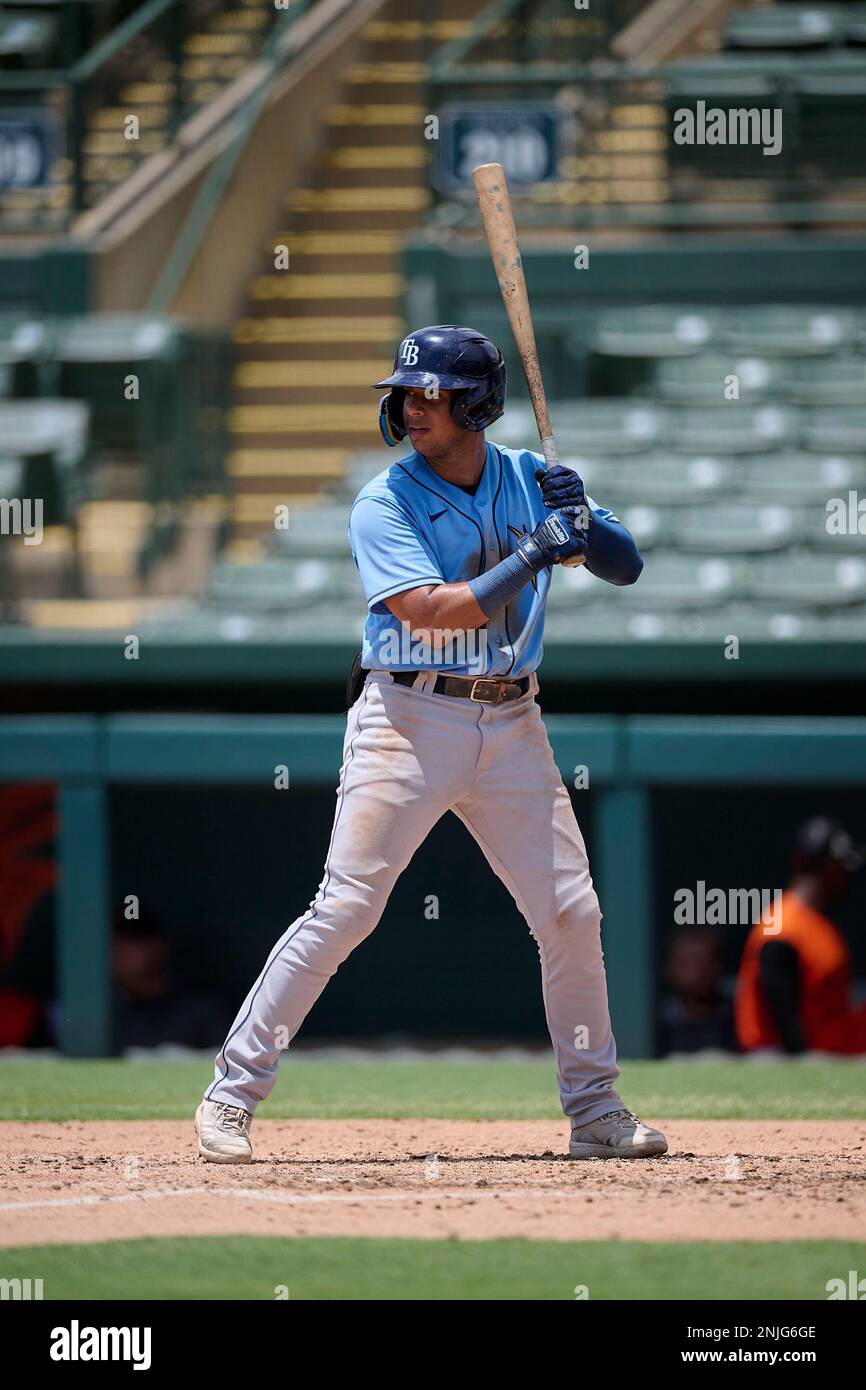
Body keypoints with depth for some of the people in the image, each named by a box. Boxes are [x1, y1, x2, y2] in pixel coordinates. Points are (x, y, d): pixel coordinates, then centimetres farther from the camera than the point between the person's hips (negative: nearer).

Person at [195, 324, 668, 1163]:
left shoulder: (528, 480, 7)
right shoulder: (384, 504, -7)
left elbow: (626, 567, 10)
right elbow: (431, 611, -19)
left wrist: (582, 523, -11)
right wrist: (530, 556, -23)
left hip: (511, 727, 4)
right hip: (408, 720, -4)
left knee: (572, 915, 3)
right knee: (343, 910, -12)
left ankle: (595, 1112, 15)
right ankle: (232, 1093, -7)